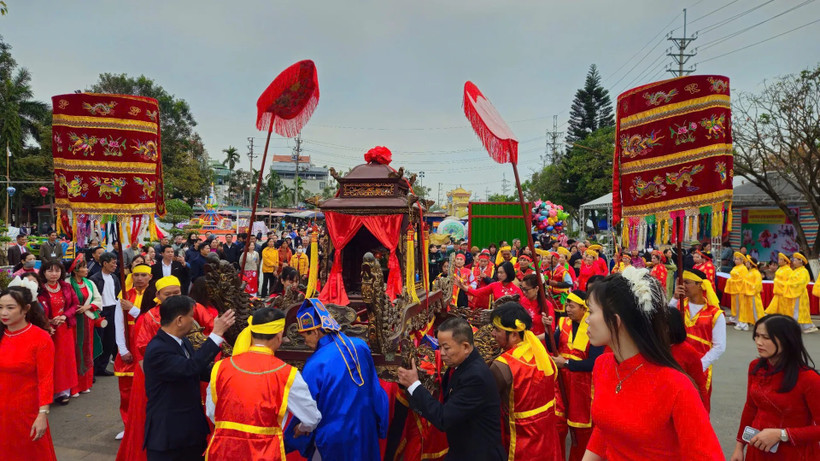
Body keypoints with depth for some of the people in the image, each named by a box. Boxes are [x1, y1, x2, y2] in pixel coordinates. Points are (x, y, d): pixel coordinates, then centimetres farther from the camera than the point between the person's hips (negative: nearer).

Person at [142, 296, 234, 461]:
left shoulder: (183, 342, 6)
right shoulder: (157, 350, -23)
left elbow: (201, 370, 16)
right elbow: (190, 367, -35)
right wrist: (217, 333, -33)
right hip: (167, 433, -8)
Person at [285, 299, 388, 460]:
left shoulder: (316, 364, -24)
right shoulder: (360, 345, -8)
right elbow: (375, 390, 3)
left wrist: (290, 441, 5)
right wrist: (379, 425, 16)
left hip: (334, 438, -5)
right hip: (366, 431, 5)